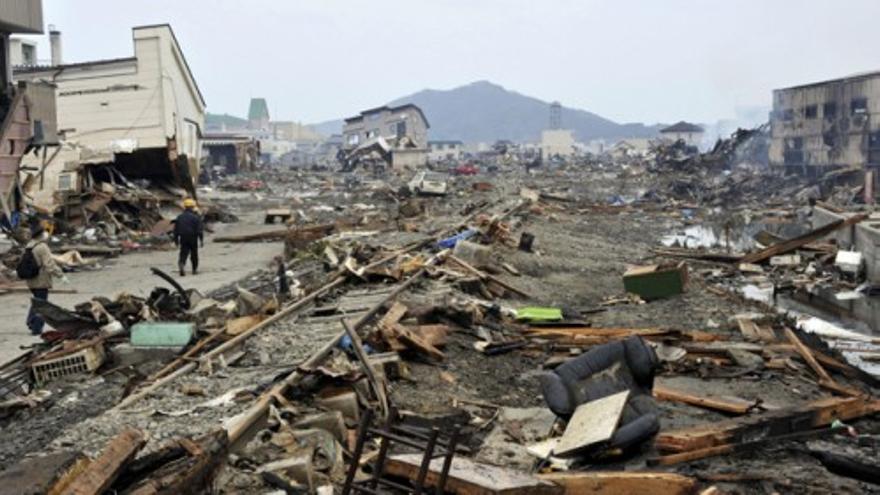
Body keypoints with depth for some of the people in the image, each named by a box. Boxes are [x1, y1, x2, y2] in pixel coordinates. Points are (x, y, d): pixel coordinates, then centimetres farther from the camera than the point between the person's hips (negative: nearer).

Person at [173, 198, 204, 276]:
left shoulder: (179, 217, 5)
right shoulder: (196, 217, -8)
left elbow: (176, 229, 9)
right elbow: (200, 229, -11)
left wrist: (176, 240, 17)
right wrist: (201, 240, -6)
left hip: (183, 238, 2)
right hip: (193, 238, -2)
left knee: (183, 253, 1)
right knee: (194, 254, 11)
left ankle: (181, 264, -27)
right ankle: (195, 269, 19)